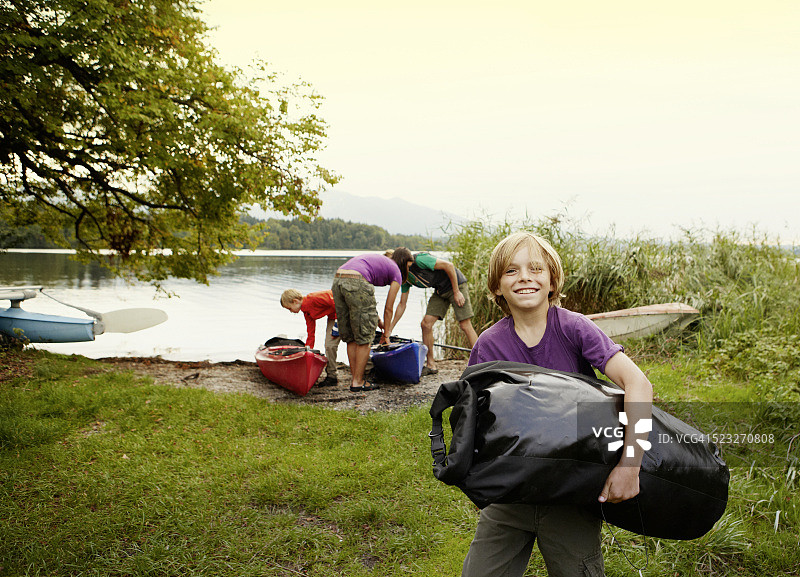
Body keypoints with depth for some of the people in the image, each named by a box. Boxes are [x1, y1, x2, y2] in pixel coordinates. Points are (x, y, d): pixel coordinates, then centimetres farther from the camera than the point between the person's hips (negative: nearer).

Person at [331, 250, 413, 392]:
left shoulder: (377, 259, 33)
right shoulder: (396, 273, 13)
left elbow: (364, 299, 37)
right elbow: (388, 309, 17)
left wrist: (377, 320, 43)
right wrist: (386, 333, 30)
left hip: (337, 281, 8)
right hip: (356, 283, -8)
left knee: (350, 337, 16)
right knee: (364, 337, 7)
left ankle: (354, 379, 22)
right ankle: (358, 382, 12)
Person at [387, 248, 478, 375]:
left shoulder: (418, 260, -26)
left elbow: (449, 265, -25)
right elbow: (402, 305, 9)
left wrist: (456, 292, -21)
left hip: (456, 284, -8)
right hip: (440, 291, 8)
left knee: (465, 326, -12)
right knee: (426, 324, -4)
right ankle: (431, 365, 5)